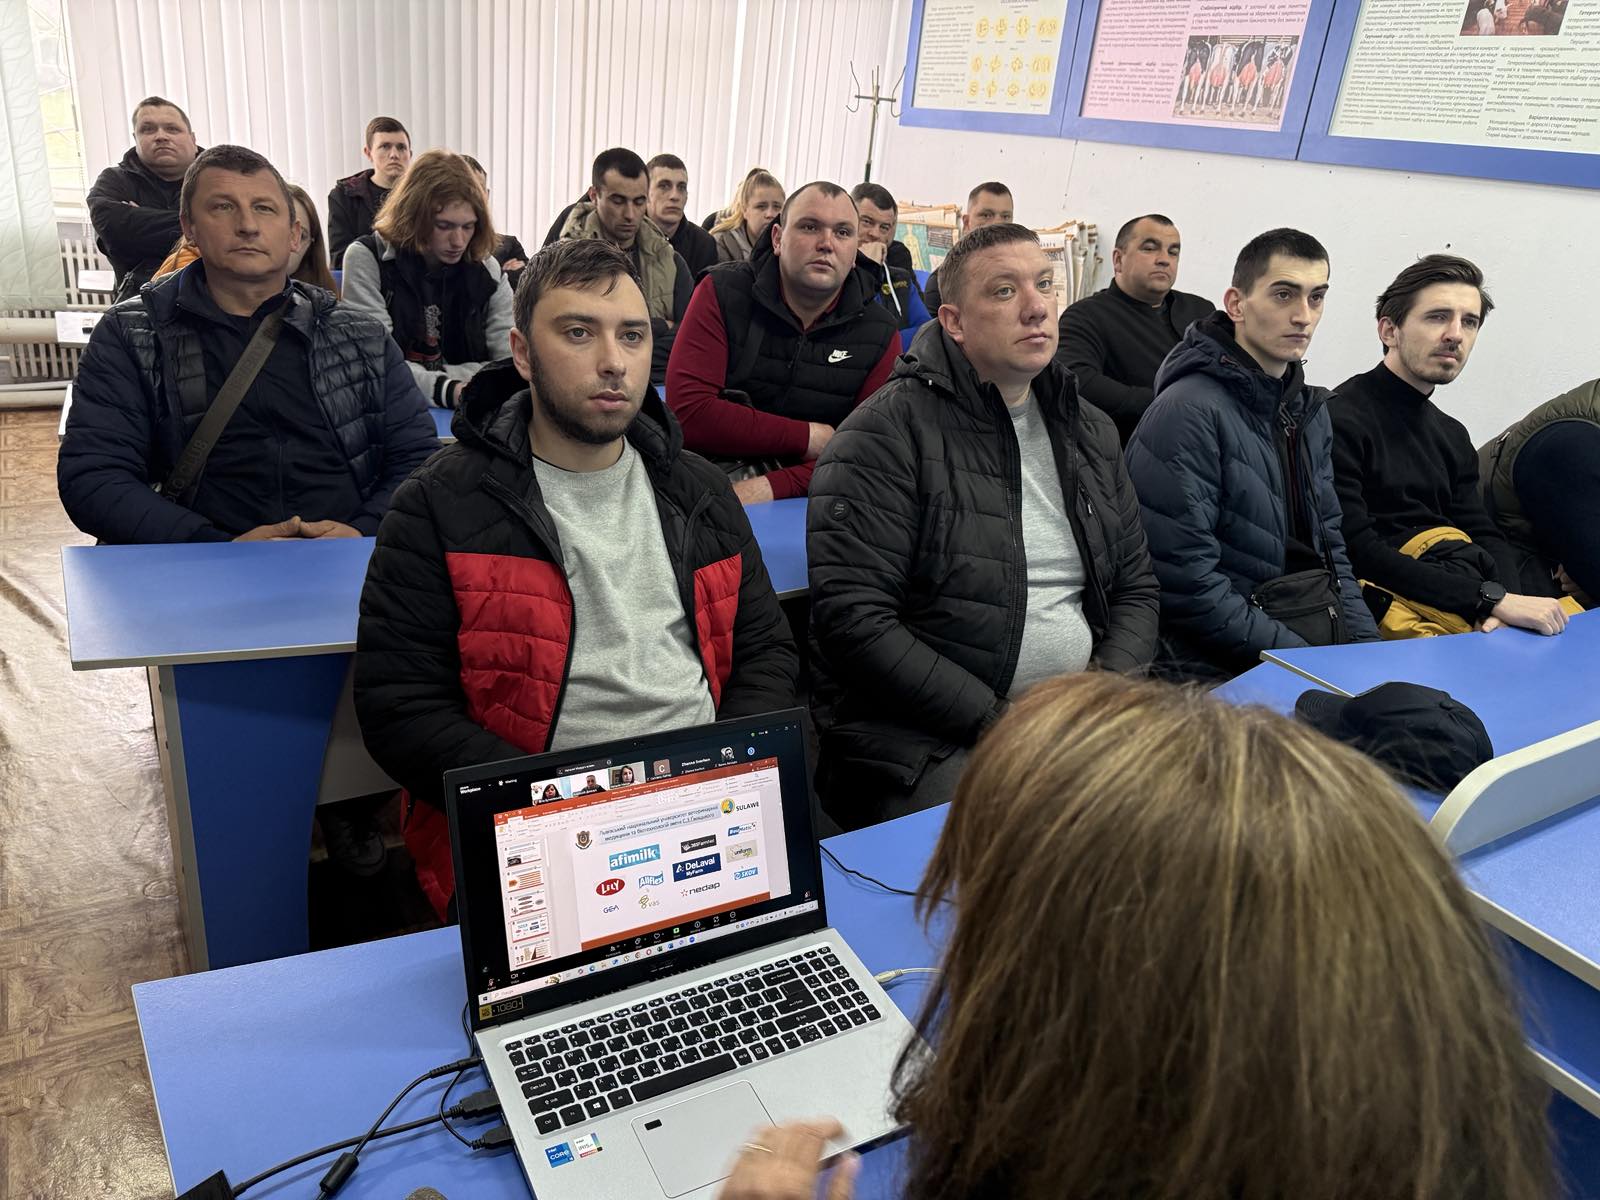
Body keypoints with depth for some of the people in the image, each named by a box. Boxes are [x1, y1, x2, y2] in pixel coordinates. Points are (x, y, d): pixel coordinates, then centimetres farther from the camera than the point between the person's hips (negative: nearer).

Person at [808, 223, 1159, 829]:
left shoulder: (1091, 432, 15)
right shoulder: (886, 432, -8)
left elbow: (1136, 588, 18)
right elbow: (853, 619, -16)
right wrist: (996, 721, -17)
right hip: (922, 739, -6)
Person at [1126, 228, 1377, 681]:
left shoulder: (1311, 409, 14)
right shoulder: (1189, 411, -14)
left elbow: (1328, 543, 19)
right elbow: (1185, 583, -19)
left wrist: (1366, 645, 5)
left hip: (1331, 644, 8)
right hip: (1227, 673, -8)